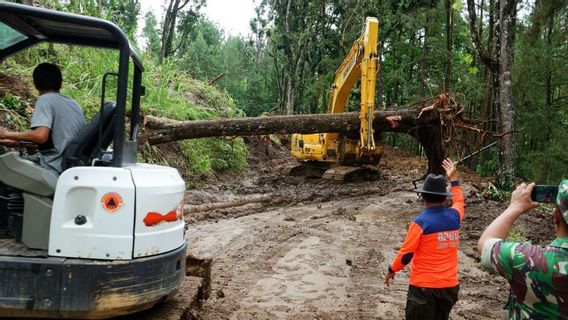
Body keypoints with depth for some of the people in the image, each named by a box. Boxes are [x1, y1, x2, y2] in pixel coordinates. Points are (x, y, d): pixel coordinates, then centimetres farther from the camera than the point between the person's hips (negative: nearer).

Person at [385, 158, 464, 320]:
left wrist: (392, 270, 4)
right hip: (450, 285, 6)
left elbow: (406, 253, -12)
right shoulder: (454, 217, -3)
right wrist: (453, 178, 30)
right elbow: (459, 201, 22)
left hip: (424, 286, -5)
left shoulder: (420, 222, -18)